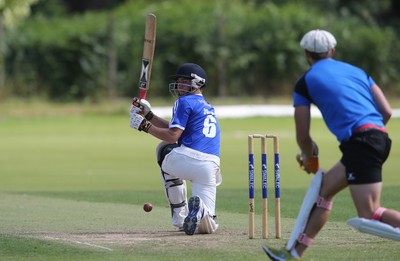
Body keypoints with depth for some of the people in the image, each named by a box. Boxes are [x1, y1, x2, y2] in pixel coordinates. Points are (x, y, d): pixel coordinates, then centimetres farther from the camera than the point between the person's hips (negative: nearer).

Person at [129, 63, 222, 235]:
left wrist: (144, 126, 5)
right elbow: (174, 129, 30)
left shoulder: (185, 102, 4)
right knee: (208, 226, 13)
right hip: (210, 167, 7)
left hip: (187, 159, -7)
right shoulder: (207, 106, 30)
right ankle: (200, 210, -29)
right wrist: (149, 114, 32)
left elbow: (172, 136, -4)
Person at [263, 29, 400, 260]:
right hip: (380, 136, 8)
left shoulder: (305, 82, 9)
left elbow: (303, 136, 10)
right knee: (323, 188, 21)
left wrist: (311, 157, 30)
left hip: (359, 142, -8)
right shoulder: (357, 71, 24)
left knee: (369, 216, -13)